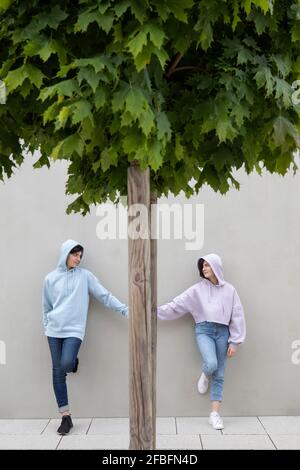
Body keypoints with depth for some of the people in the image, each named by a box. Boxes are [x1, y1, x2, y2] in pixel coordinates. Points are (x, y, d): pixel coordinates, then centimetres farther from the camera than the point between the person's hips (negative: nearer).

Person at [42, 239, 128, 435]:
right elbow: (46, 307, 15)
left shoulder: (85, 275, 2)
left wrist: (125, 309, -7)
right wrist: (46, 326, 9)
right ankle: (66, 416, 9)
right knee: (57, 371, 0)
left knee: (66, 364, -23)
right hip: (54, 330, 2)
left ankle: (73, 361, 16)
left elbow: (105, 295, 0)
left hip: (74, 329, -2)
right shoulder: (50, 278, 7)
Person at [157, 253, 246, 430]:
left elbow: (237, 317, 4)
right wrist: (157, 311, -5)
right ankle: (205, 375, 13)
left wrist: (234, 342, -1)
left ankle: (215, 414, 7)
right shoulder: (197, 289, 3)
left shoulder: (229, 290, 4)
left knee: (219, 375, 1)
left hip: (222, 332, 1)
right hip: (204, 330, -1)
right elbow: (177, 305, 3)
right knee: (211, 364, -25)